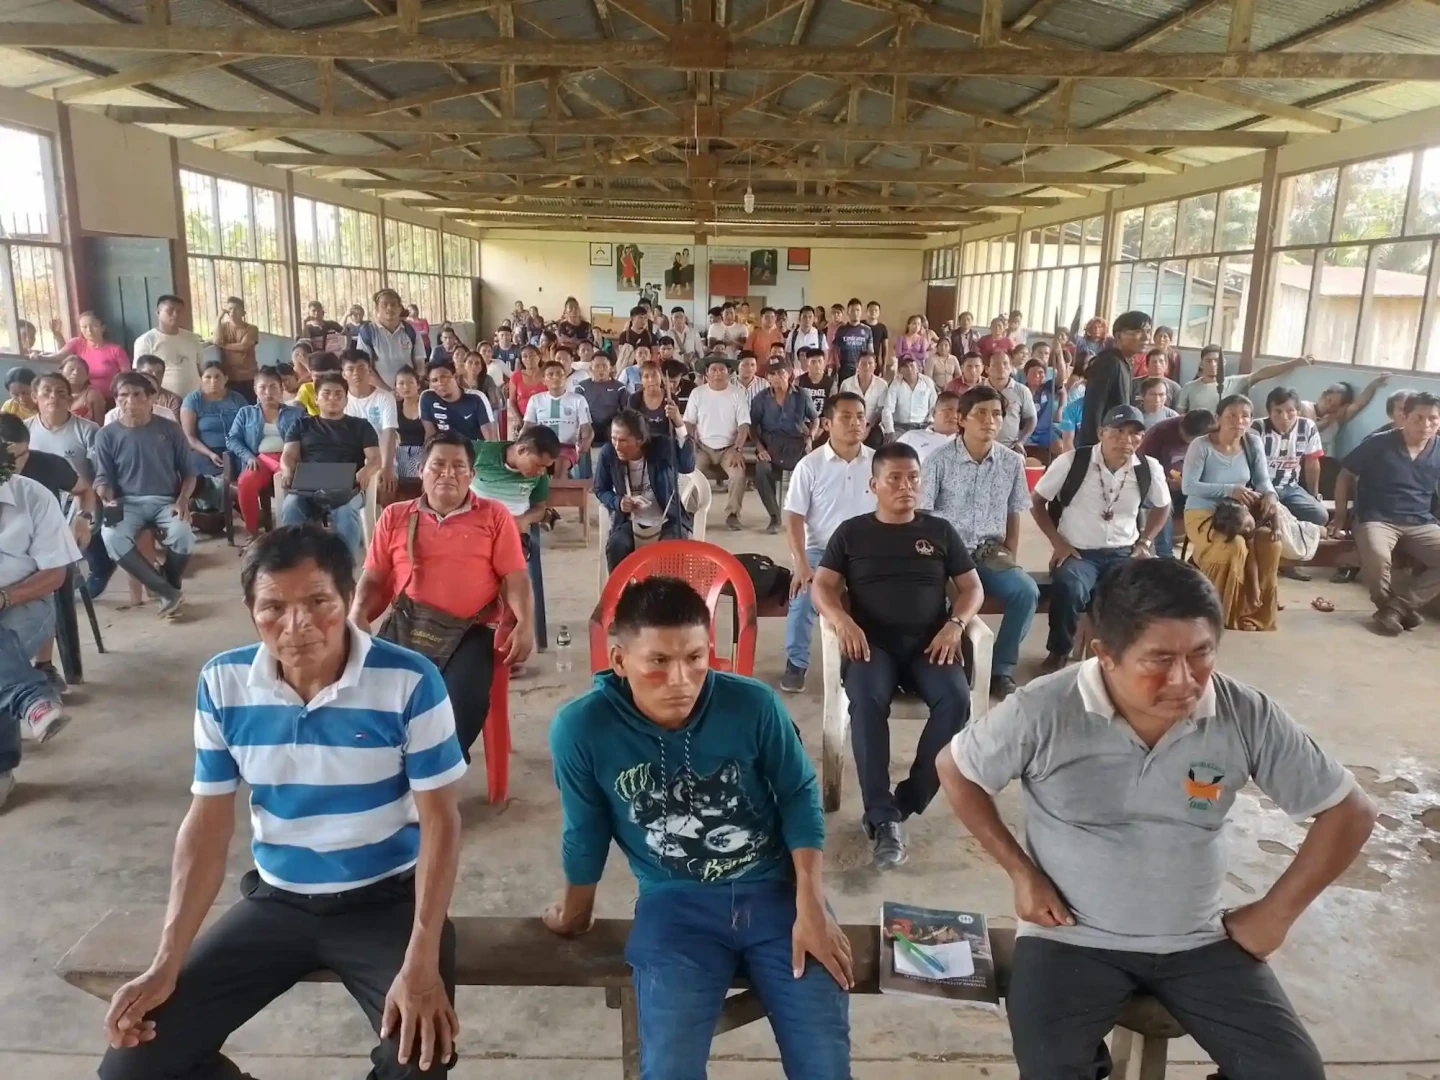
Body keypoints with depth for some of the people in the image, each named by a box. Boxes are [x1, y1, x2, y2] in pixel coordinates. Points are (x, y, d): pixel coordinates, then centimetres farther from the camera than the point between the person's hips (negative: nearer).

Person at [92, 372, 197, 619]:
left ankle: (169, 588, -3)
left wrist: (183, 499, -10)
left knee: (182, 534, -34)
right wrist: (107, 497, -16)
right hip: (128, 502, 1)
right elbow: (103, 478, 7)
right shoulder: (107, 435, 5)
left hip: (166, 501, 0)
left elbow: (189, 471, 8)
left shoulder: (170, 429, 4)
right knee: (111, 537, -33)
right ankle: (169, 592, -26)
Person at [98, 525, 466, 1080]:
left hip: (386, 901, -3)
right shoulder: (221, 684, -8)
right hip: (275, 901, 4)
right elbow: (207, 825, 0)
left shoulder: (410, 681, -20)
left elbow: (439, 821, -14)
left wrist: (422, 963, -22)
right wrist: (167, 965, -6)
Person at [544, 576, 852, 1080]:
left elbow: (800, 798, -2)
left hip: (776, 891, 1)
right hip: (676, 903, 0)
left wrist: (811, 907, -9)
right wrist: (575, 915, 15)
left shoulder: (754, 705, -16)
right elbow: (585, 835, 0)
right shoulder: (581, 730, -18)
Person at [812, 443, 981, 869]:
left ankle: (908, 800, -17)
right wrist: (843, 621, -16)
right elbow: (822, 586, 6)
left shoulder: (940, 530, 16)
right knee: (867, 700, -34)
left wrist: (955, 624, -7)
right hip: (872, 641, -1)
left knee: (955, 698, -30)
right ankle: (882, 817, -29)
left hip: (929, 641, 2)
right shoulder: (852, 532, 13)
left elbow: (972, 587, 14)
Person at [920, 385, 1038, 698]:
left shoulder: (1012, 463, 5)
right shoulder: (939, 460, -6)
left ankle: (1001, 669, -6)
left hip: (990, 554, 3)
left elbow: (1013, 515, 14)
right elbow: (920, 515, -4)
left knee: (1026, 590, -23)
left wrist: (1010, 556, 3)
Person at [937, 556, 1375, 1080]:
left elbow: (1349, 810, 0)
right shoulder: (1044, 712, -20)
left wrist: (1276, 912, -3)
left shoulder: (1247, 716, -13)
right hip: (1072, 936, -2)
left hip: (1198, 938, 3)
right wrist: (1021, 872, -7)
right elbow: (955, 769, -4)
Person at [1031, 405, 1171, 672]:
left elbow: (1162, 507, 19)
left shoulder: (1149, 468, 0)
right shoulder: (1071, 461, -9)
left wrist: (1144, 543, 4)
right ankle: (1058, 652, -6)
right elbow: (1037, 501, 1)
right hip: (1077, 552, -3)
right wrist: (1058, 542, -8)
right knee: (1068, 588, -35)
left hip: (1124, 553, 3)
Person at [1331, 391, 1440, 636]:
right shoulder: (1378, 444, -5)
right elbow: (1346, 476, 3)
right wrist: (1341, 516, 0)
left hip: (1420, 523, 4)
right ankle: (1387, 605, -6)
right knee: (1377, 558, -37)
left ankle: (1396, 607, -13)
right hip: (1377, 519, -4)